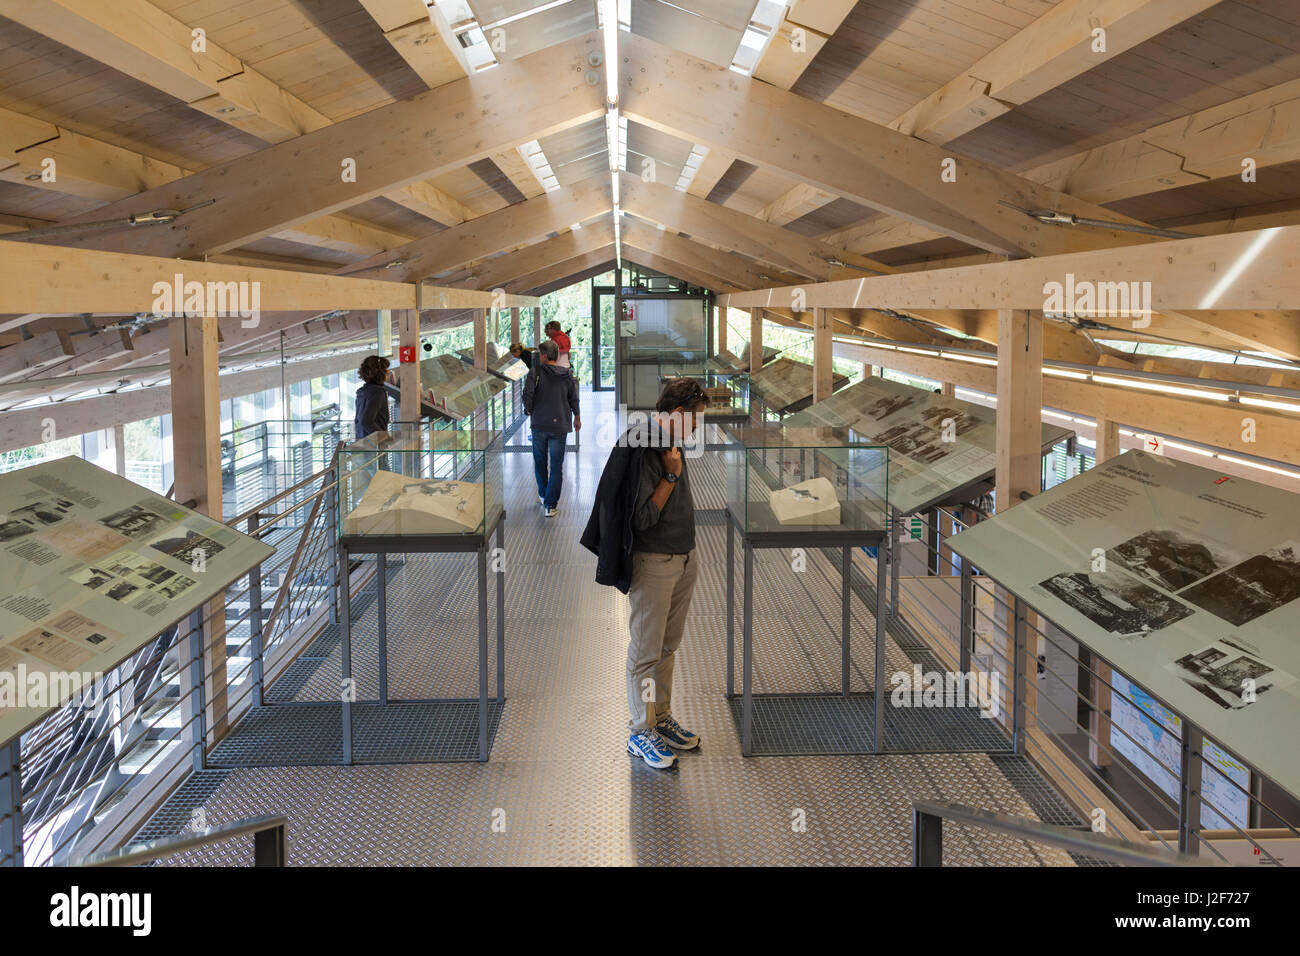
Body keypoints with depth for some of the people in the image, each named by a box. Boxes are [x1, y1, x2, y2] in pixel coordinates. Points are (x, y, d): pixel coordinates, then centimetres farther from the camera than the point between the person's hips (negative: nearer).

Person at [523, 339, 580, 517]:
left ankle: (543, 496, 30)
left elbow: (527, 393, -17)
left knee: (540, 462, 18)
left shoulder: (536, 371, -7)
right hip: (560, 425, 1)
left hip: (539, 424, -1)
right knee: (556, 466, 2)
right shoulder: (567, 375, 2)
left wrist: (528, 410, 3)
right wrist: (577, 418, 26)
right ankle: (551, 505, -1)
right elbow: (573, 399, 9)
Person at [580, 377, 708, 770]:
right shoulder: (640, 451, -19)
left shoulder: (672, 444, 10)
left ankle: (662, 718, 28)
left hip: (684, 558, 9)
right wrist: (672, 475, -23)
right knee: (646, 651, 1)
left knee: (668, 646, 17)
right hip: (654, 563, -9)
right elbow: (643, 518, -21)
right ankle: (641, 732, 10)